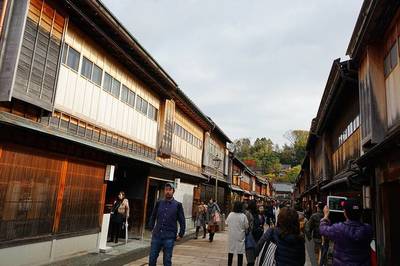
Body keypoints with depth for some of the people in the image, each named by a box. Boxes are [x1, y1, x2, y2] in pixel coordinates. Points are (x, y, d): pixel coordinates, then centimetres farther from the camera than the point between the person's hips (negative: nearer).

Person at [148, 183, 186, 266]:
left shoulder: (177, 205, -2)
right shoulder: (159, 203, 5)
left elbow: (182, 221, 2)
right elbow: (152, 217, 16)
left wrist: (180, 235, 0)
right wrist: (152, 229, 11)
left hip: (169, 237, -2)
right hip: (156, 236, 3)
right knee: (152, 258, 8)